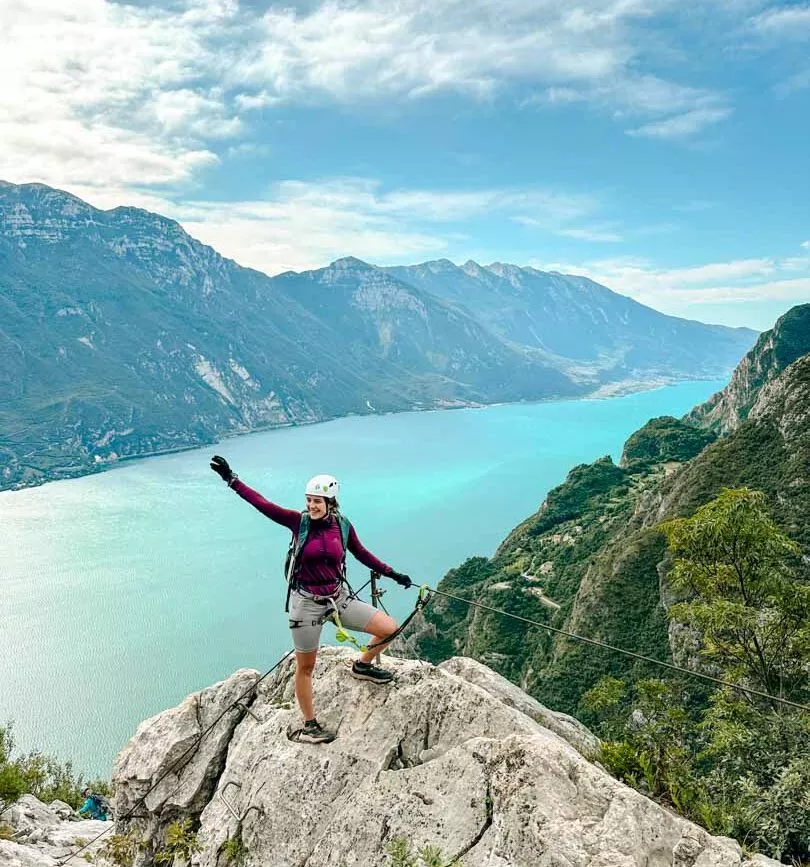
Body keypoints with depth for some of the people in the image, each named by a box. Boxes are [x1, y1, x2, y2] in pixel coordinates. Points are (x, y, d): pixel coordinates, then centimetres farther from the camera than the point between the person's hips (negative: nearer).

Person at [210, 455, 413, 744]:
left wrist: (393, 574, 15)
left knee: (389, 628, -3)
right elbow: (262, 504, -16)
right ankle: (309, 726, 28)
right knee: (305, 667, 9)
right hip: (307, 603, -3)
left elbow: (362, 555, 12)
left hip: (339, 597, 3)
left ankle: (363, 666, 25)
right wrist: (231, 479, -21)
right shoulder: (299, 522, -11)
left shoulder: (343, 526, -3)